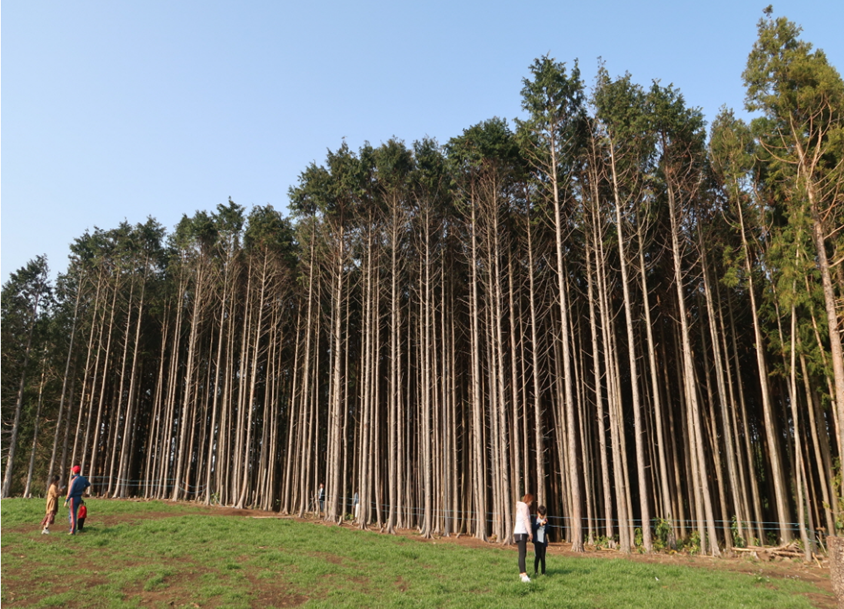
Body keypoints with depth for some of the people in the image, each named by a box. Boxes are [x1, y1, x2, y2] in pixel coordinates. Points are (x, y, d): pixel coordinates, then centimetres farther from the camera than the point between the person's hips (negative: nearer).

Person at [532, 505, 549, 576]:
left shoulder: (546, 520, 7)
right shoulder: (535, 519, 3)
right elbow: (533, 528, -9)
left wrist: (546, 523, -13)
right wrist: (540, 524, -21)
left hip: (543, 541, 2)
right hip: (537, 540, -2)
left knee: (543, 557, 3)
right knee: (537, 556, -6)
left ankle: (543, 572, 11)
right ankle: (535, 572, 3)